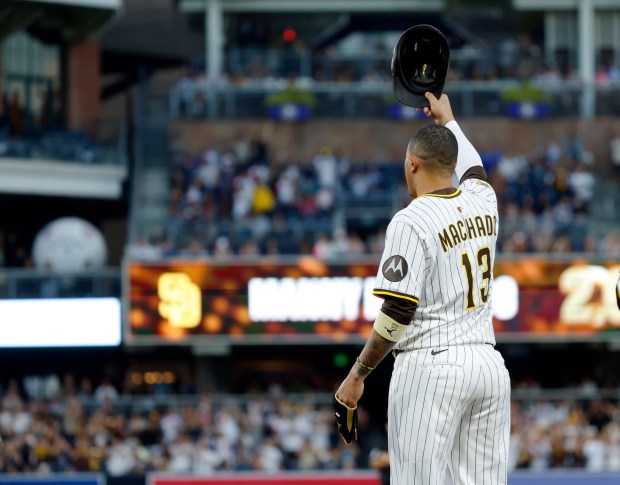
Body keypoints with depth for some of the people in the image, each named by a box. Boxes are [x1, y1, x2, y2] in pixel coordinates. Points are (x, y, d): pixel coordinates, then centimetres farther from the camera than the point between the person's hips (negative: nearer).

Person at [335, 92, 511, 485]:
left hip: (431, 364, -6)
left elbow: (398, 313, -14)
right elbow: (473, 166, 35)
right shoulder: (483, 203, 8)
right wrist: (447, 119, 51)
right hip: (489, 363, 6)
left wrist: (358, 375, -7)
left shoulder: (411, 221, -10)